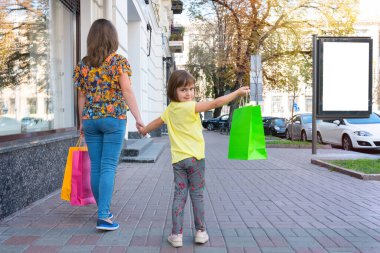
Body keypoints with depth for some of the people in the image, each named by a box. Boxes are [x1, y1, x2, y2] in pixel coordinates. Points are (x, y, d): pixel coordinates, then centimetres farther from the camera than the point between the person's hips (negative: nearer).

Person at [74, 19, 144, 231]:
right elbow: (127, 91, -12)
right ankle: (103, 216, -7)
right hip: (114, 119, -4)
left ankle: (103, 211, 24)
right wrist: (138, 118, -11)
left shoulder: (83, 65, 8)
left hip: (91, 120, 4)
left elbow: (82, 96, 9)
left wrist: (82, 122, 17)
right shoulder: (119, 61, -4)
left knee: (96, 167, 10)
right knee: (108, 167, -3)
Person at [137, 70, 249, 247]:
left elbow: (158, 121, 26)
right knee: (197, 195, 7)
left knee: (179, 196, 7)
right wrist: (238, 92, -11)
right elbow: (216, 103, -18)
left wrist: (144, 130, 47)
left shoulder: (170, 109, 9)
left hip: (178, 159, 5)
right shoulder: (190, 107, -12)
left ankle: (176, 235, 9)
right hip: (195, 157, -5)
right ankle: (200, 232, 17)